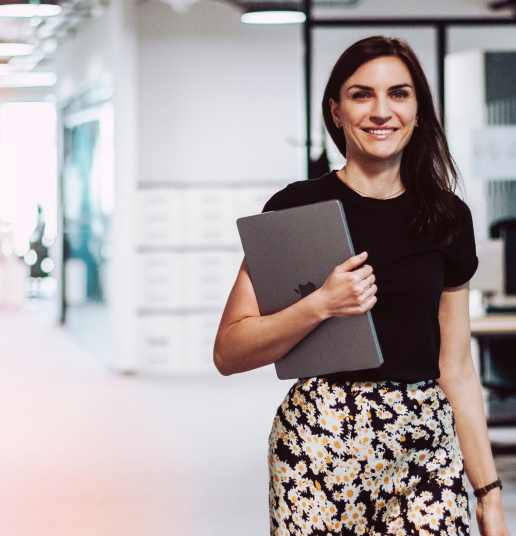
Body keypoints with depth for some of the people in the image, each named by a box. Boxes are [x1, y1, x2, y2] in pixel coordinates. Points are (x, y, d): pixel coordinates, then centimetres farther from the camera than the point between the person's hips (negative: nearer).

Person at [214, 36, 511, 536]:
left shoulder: (448, 218, 8)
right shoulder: (296, 208, -1)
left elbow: (456, 371, 11)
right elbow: (228, 352, -3)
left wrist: (489, 495, 9)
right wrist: (320, 305, -18)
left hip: (426, 446, 2)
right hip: (320, 441, -2)